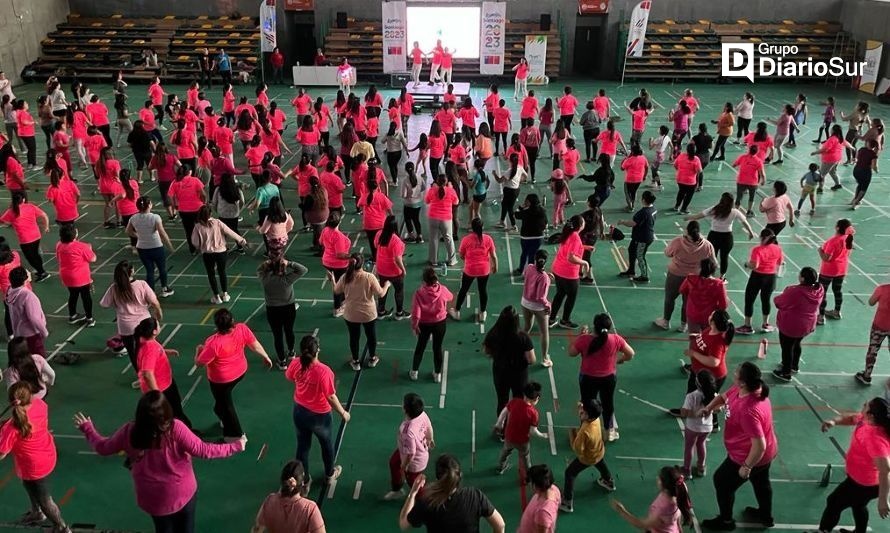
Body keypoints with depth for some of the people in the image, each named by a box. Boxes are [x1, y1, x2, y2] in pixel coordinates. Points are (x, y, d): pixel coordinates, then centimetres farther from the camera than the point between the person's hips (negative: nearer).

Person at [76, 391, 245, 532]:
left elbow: (103, 447, -1)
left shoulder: (129, 432, -18)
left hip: (152, 498, 3)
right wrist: (235, 446, -18)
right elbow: (202, 450, -27)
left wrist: (87, 428, 16)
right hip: (183, 493, -3)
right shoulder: (174, 429, -28)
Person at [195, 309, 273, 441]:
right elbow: (255, 344, -8)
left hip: (221, 379, -5)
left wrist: (198, 349, -1)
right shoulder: (242, 329, -25)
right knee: (224, 398, 32)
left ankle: (236, 435, 34)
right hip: (241, 371, 5)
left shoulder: (213, 343, -37)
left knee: (225, 405, 19)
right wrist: (266, 357, 10)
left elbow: (199, 363, -22)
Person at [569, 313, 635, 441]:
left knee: (587, 405, 18)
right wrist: (620, 360, 14)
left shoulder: (584, 340, -25)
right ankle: (610, 431, 40)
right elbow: (631, 354, -6)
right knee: (608, 403, 24)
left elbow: (571, 353, -9)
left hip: (588, 378, -2)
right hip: (609, 378, 2)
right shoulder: (616, 339, -19)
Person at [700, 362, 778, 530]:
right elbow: (724, 396, 7)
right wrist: (708, 408, -11)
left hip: (750, 457, -9)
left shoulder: (748, 411, -42)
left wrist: (746, 467, -24)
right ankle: (765, 516, 57)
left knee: (721, 481, 15)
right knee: (761, 482, 32)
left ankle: (725, 521, 37)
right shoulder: (740, 389, -14)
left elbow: (759, 446, -38)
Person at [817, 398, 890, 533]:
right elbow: (851, 418, 5)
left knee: (833, 503, 14)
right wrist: (834, 421, -17)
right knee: (858, 505, 33)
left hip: (864, 483, -8)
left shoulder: (875, 438, -41)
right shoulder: (867, 419, -15)